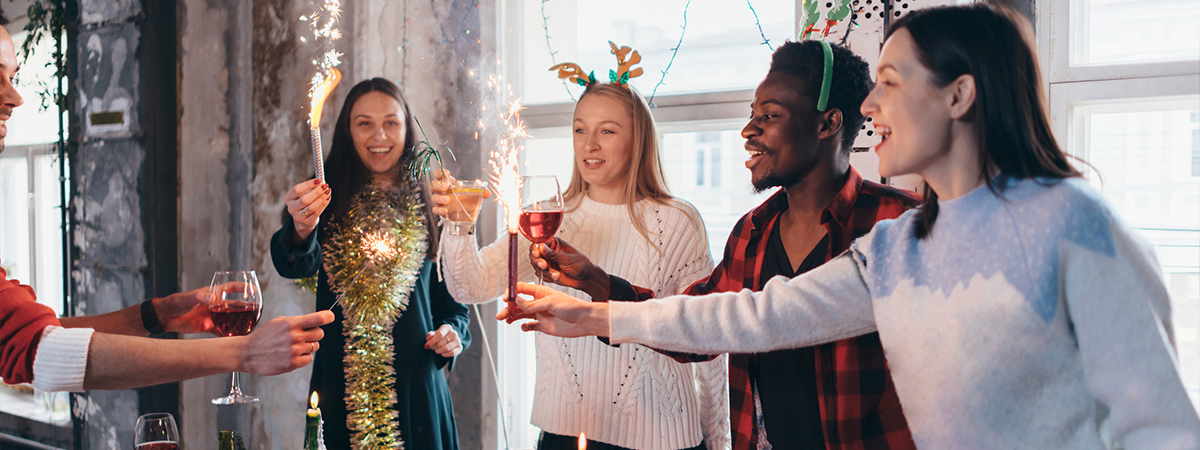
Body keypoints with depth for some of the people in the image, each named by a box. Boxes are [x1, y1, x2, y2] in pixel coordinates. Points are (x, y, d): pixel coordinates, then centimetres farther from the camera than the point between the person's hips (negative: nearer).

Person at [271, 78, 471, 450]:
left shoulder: (428, 206, 7)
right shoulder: (330, 200, -1)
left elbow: (454, 296, 15)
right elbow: (296, 265, -20)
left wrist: (453, 332, -5)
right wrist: (301, 230, -41)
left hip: (416, 384, 2)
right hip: (343, 382, -2)